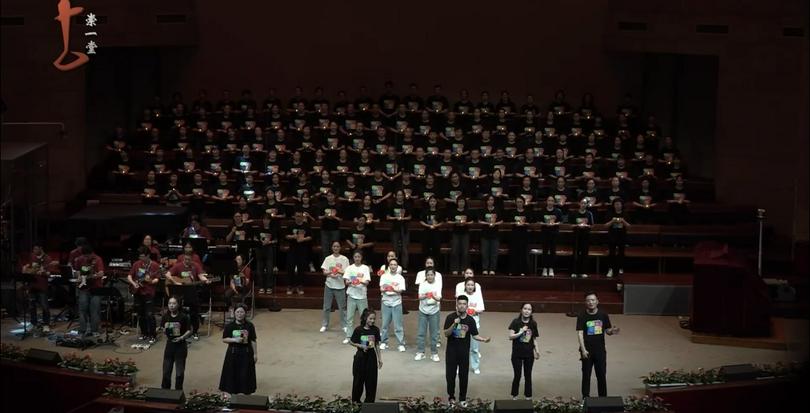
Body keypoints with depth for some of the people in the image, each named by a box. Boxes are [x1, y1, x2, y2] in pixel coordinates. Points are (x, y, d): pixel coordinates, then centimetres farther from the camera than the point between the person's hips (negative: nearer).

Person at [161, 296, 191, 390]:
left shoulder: (183, 317, -9)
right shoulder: (165, 316, 0)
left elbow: (189, 331, -6)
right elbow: (162, 330, 9)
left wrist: (182, 337, -21)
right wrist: (165, 329, -14)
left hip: (181, 345, -3)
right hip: (169, 344, 3)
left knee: (180, 372, 6)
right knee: (166, 371, 6)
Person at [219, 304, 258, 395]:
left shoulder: (250, 325, -3)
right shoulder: (229, 326, -4)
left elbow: (253, 341, 1)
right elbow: (224, 339, 0)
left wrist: (255, 353, 1)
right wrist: (234, 340, -16)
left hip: (246, 353, 0)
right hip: (233, 353, 0)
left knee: (246, 375, 2)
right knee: (233, 374, 3)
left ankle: (247, 392, 13)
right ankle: (233, 393, 17)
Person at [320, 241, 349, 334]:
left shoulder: (344, 259, 0)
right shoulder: (328, 258, 5)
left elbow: (347, 272, -4)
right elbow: (324, 272, 2)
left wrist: (340, 272, -24)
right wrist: (330, 273, -18)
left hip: (340, 286, -2)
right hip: (329, 285, 2)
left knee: (342, 307, 2)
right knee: (326, 307, 7)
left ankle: (344, 326, 11)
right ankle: (324, 325, 16)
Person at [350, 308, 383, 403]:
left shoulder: (375, 330, -3)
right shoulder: (359, 330, -10)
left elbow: (377, 345, 5)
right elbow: (352, 343, -1)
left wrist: (380, 358, 6)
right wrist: (361, 346, -19)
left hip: (371, 357, 2)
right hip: (361, 356, -2)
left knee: (371, 380, 5)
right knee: (359, 379, 7)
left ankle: (370, 400, 19)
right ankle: (355, 400, 24)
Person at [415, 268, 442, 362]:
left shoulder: (438, 285, -5)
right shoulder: (422, 284, -2)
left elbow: (439, 298, -15)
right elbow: (420, 297, -11)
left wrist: (434, 296, -38)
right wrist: (426, 295, -33)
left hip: (434, 311, -1)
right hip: (423, 311, 1)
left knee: (434, 333, 3)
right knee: (421, 332, 3)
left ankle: (434, 353, 13)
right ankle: (420, 352, 12)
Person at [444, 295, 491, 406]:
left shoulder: (470, 320, -4)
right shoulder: (450, 317, -9)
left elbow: (474, 335, 2)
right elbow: (446, 334, -13)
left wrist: (484, 339, -16)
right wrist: (454, 325, -29)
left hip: (464, 352, 1)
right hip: (451, 351, -1)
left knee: (464, 376, 7)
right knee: (450, 375, 8)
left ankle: (463, 398, 21)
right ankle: (451, 396, 25)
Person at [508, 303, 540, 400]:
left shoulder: (533, 324, 1)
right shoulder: (516, 322, -9)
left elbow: (534, 339, 8)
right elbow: (510, 336, -13)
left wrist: (537, 350, -1)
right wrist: (521, 332, -24)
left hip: (529, 354, 2)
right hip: (517, 354, -2)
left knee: (528, 375, 10)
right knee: (517, 375, 3)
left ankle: (528, 396, 22)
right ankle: (514, 395, 21)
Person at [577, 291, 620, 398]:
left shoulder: (603, 315, 2)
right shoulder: (582, 316, -7)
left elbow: (607, 331, 9)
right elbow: (580, 333, -12)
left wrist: (612, 331, -16)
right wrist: (583, 349, -21)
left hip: (600, 350, 2)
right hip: (587, 351, -2)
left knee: (602, 375, 8)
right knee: (586, 375, 5)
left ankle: (603, 397, 18)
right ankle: (586, 398, 13)